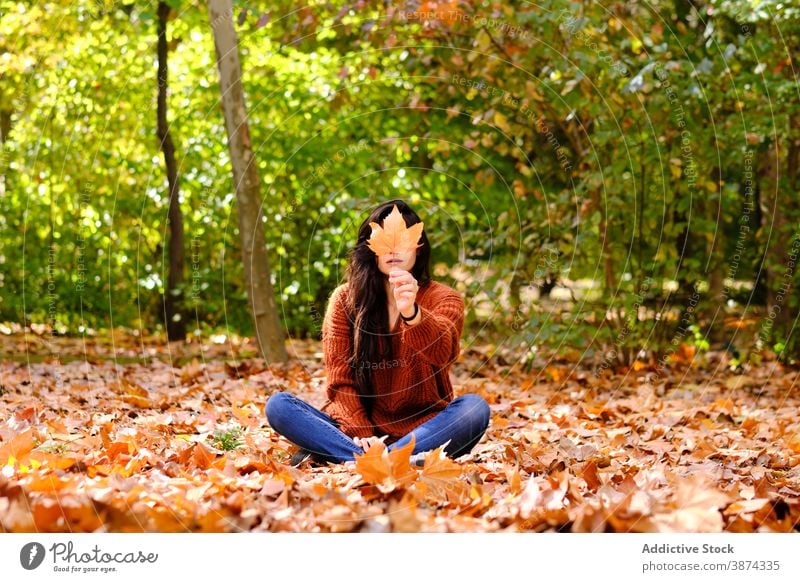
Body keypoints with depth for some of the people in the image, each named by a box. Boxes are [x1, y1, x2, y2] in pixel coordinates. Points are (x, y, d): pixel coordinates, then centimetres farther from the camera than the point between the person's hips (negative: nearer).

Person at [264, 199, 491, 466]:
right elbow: (340, 381, -2)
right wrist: (360, 436, -20)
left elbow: (443, 353, -24)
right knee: (278, 405, -21)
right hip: (361, 428, 1)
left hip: (422, 429, -1)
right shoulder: (345, 299, 4)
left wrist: (411, 313, -45)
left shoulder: (443, 298, -1)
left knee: (474, 407, -30)